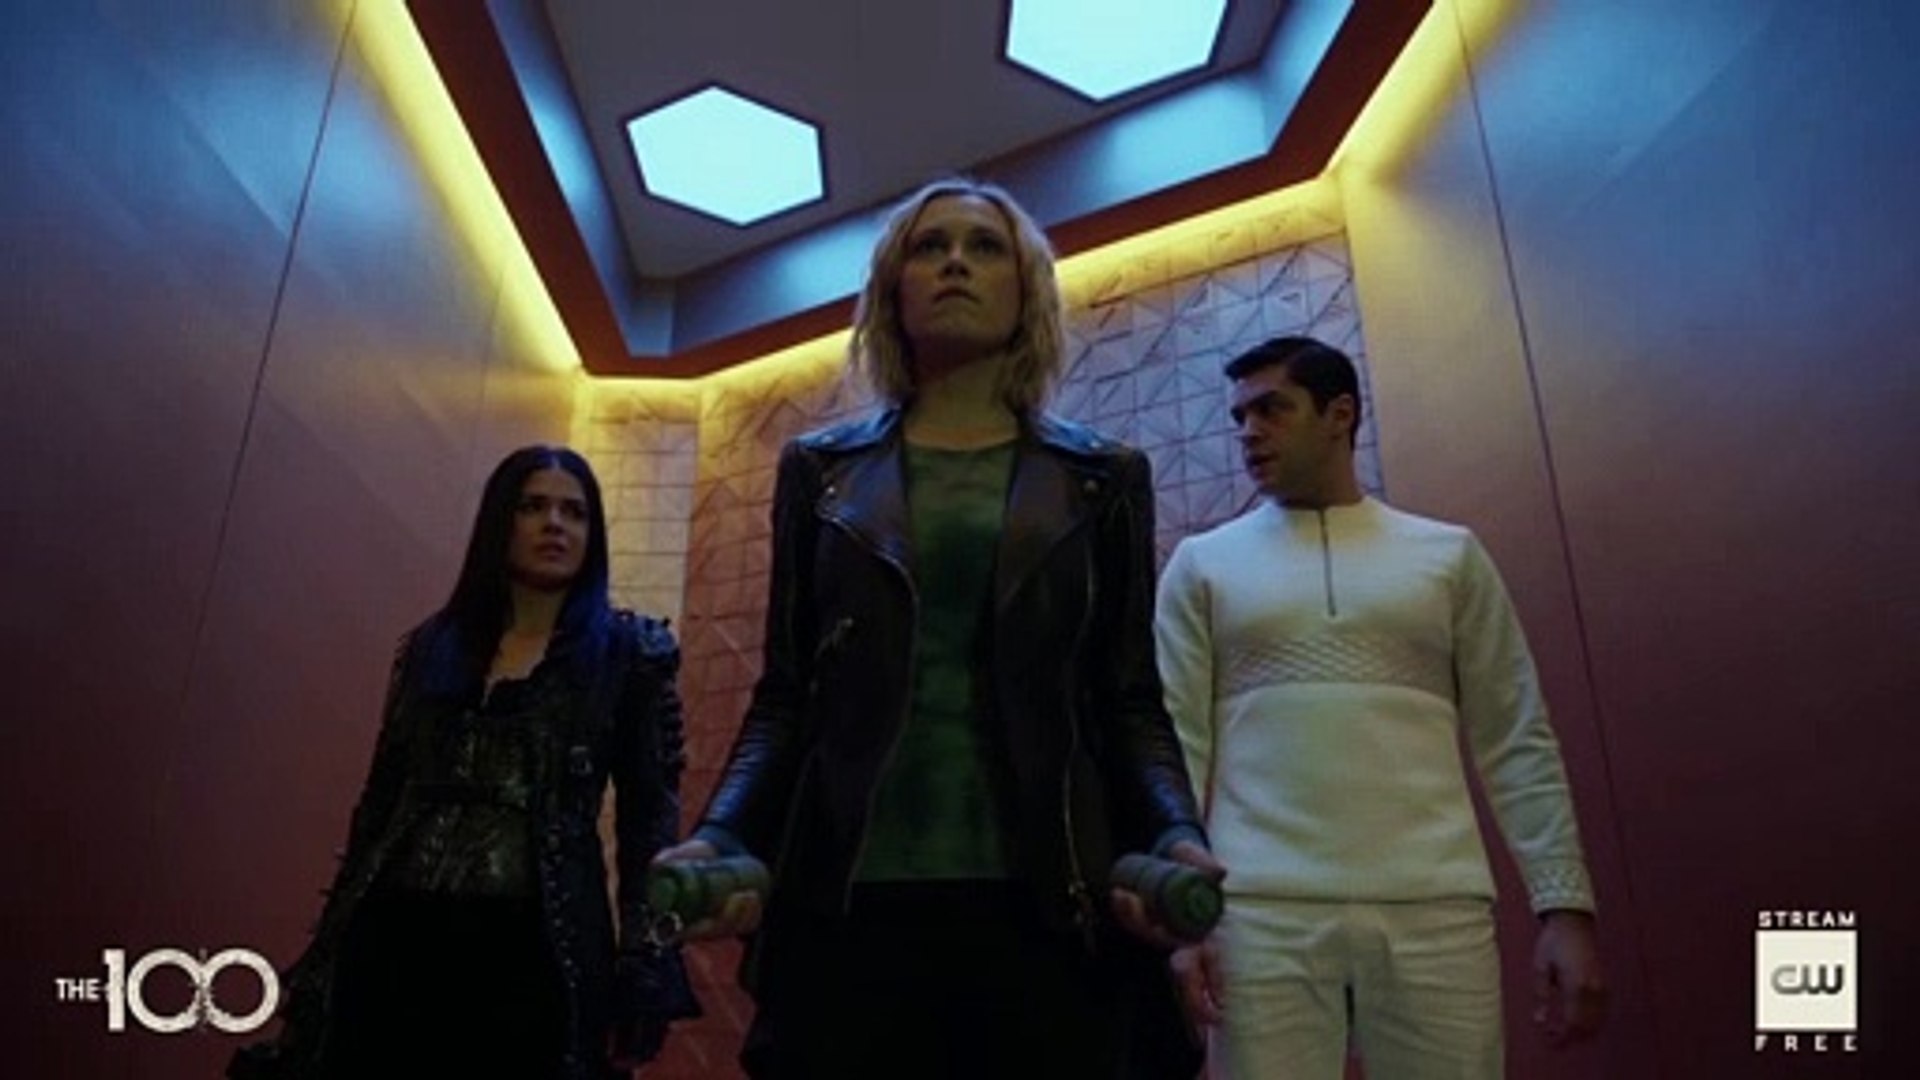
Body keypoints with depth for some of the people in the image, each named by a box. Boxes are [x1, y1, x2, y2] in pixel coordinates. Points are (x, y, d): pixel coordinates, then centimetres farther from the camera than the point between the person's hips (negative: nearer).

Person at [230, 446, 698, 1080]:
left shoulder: (627, 652, 1)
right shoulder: (429, 647, 11)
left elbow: (649, 817, -3)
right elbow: (380, 801, 14)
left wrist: (642, 976, -10)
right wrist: (326, 956, 11)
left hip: (535, 952, -3)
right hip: (397, 940, 3)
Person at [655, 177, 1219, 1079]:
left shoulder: (1102, 479, 10)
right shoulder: (821, 471, 11)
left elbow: (1129, 702, 6)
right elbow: (786, 695, 8)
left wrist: (1176, 838, -12)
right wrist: (720, 837, -8)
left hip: (1046, 904, 0)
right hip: (848, 902, 1)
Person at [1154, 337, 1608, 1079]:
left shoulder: (1449, 554, 13)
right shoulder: (1202, 564, 10)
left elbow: (1517, 743, 10)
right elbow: (1176, 742, 3)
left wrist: (1564, 903, 2)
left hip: (1437, 909, 1)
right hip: (1261, 910, -1)